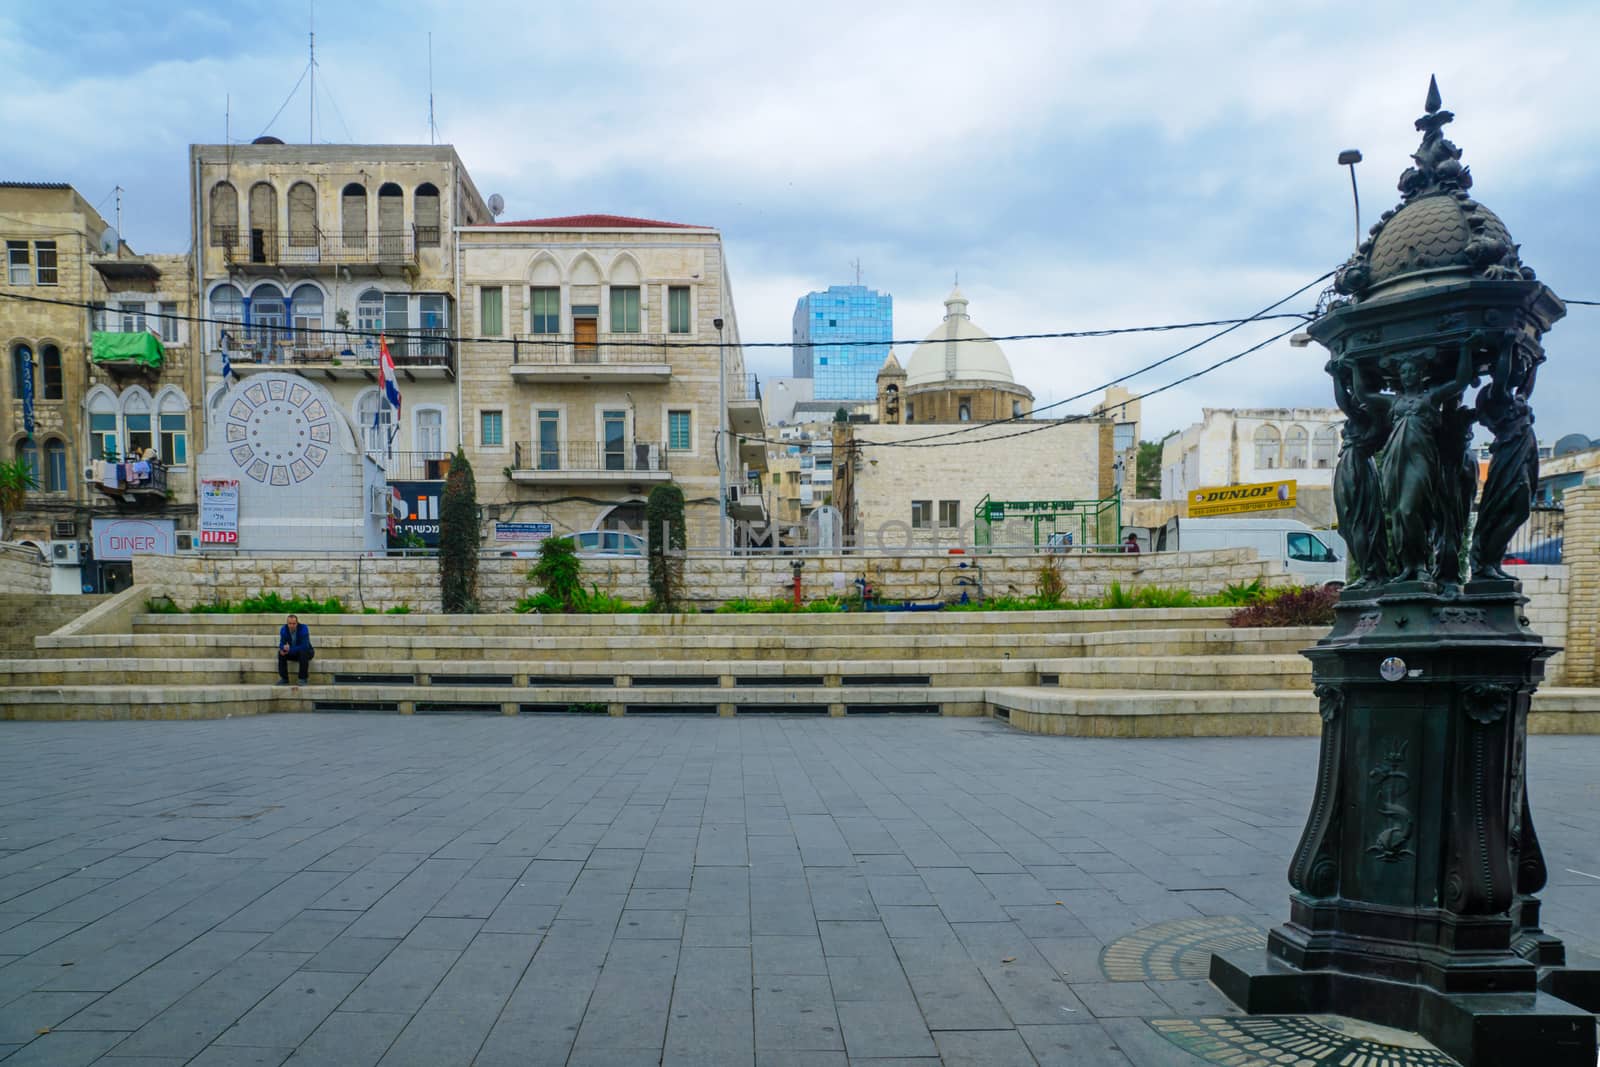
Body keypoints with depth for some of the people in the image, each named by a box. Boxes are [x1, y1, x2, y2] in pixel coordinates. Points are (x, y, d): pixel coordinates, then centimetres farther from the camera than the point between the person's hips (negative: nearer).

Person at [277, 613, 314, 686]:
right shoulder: (283, 629, -12)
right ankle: (284, 679, -14)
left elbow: (304, 646, -31)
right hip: (292, 653, 4)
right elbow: (282, 643, -10)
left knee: (303, 652, -36)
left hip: (306, 652, -4)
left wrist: (290, 650, -38)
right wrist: (283, 648, -35)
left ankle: (303, 679, -28)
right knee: (281, 653, -21)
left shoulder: (303, 629, -26)